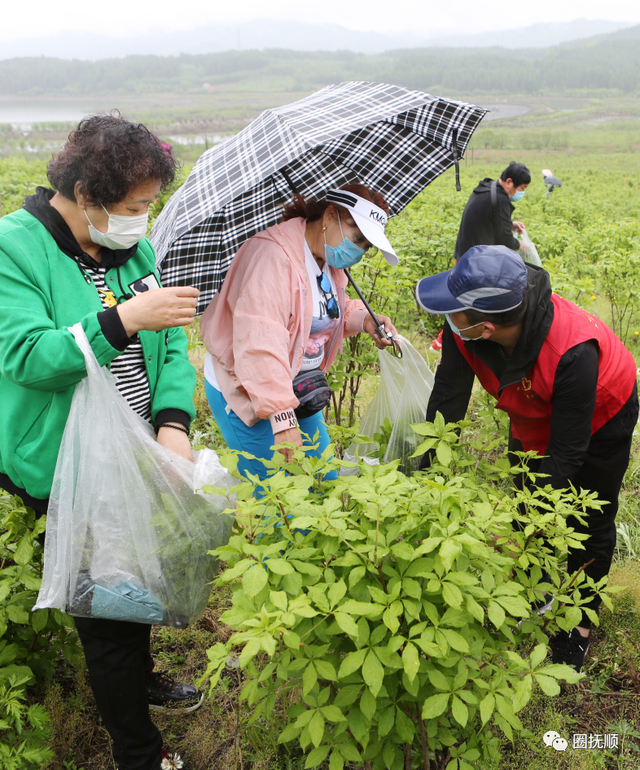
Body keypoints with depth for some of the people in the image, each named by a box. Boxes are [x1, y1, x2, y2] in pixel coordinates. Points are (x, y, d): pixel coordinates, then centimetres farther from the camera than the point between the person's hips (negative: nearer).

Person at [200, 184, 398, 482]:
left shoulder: (331, 261, 6)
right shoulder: (273, 254, -25)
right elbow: (259, 340, -35)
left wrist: (362, 319, 0)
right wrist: (283, 419, -39)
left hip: (297, 390, 9)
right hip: (245, 392, -9)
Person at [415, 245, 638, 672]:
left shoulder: (574, 351, -46)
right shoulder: (462, 332, -32)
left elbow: (567, 450, -36)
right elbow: (446, 403, -21)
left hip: (602, 416, -4)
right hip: (533, 416, 5)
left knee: (589, 522, 8)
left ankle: (581, 617, 33)